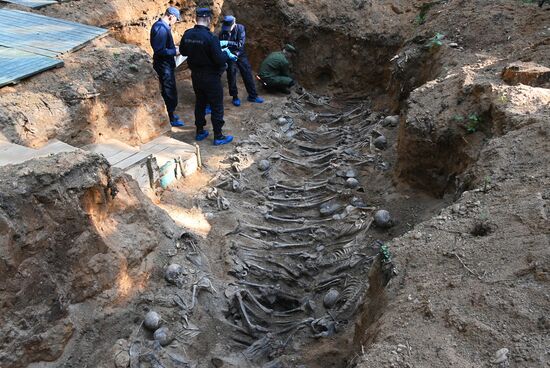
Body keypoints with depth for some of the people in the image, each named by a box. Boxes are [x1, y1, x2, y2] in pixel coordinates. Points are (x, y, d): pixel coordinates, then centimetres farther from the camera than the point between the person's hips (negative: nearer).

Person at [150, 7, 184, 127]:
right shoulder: (162, 28, -23)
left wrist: (173, 47, 10)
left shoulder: (159, 25, 8)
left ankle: (169, 113, 33)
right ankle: (171, 118, 11)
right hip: (165, 66, -10)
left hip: (164, 64, 10)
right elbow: (160, 51, -26)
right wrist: (175, 52, -17)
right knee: (170, 92, 1)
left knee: (166, 90, 20)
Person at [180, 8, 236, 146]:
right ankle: (218, 137, 11)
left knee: (200, 103, 20)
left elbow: (183, 51, 13)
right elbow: (219, 60, -22)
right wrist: (226, 53, -3)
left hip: (196, 76, 7)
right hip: (211, 77, -6)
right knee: (216, 107, 4)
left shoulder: (187, 34, -2)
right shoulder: (210, 37, -23)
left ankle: (200, 131, 29)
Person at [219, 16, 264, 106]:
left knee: (247, 74, 3)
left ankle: (252, 96, 15)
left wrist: (228, 43, -36)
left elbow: (241, 43, -26)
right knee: (231, 76, 2)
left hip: (241, 55, 0)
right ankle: (235, 97, 17)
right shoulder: (223, 32, -12)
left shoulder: (240, 28, -17)